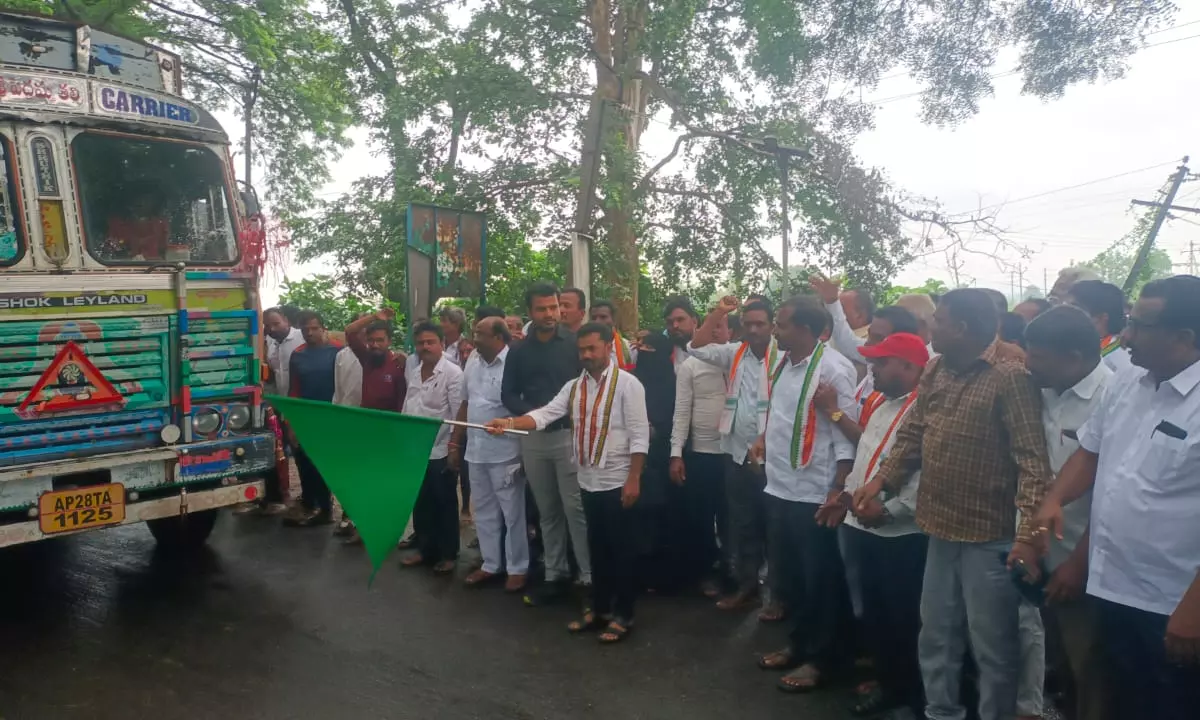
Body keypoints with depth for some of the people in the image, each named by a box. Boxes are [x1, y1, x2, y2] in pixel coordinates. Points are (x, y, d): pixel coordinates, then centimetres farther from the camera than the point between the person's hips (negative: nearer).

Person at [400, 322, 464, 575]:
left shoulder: (452, 372, -12)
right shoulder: (411, 366, 5)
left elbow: (459, 413, -13)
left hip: (441, 450, -6)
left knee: (445, 505, 7)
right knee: (420, 504, 15)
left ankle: (448, 554, 19)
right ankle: (424, 549, 30)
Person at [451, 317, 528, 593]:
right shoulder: (472, 365, 8)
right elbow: (465, 405, 15)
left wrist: (524, 455, -14)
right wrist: (456, 444, 14)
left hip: (505, 453, -7)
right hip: (475, 451, 7)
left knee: (512, 512, 5)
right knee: (484, 511, 16)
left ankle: (517, 568, 18)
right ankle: (490, 564, 29)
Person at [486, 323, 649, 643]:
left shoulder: (627, 383, -10)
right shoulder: (574, 387, 8)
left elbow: (639, 434, -12)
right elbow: (546, 414, -3)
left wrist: (633, 479, -16)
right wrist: (510, 423, -19)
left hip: (617, 482, -6)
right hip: (588, 481, 6)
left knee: (620, 549, 4)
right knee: (597, 548, 16)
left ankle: (623, 615, 17)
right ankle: (599, 608, 29)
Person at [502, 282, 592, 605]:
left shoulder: (576, 343, -2)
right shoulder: (519, 351, 10)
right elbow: (508, 394, 11)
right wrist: (531, 413, -6)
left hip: (569, 433, -4)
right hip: (533, 437, 4)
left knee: (575, 508, -6)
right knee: (547, 511, 11)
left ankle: (590, 578, 2)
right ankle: (555, 575, 21)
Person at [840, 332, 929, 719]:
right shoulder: (879, 403, 13)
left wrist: (888, 509, -20)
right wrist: (848, 492, 11)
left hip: (901, 534, -8)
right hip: (865, 528, 8)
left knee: (905, 620, 5)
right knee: (874, 614, 18)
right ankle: (889, 683, 35)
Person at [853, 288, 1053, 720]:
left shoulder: (1009, 378, -16)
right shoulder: (934, 372, 6)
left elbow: (1032, 458, -20)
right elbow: (912, 435, 14)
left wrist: (1029, 532, -26)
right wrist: (882, 479, 2)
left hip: (990, 535, -7)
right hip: (941, 528, 7)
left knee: (991, 644, 7)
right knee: (936, 635, 19)